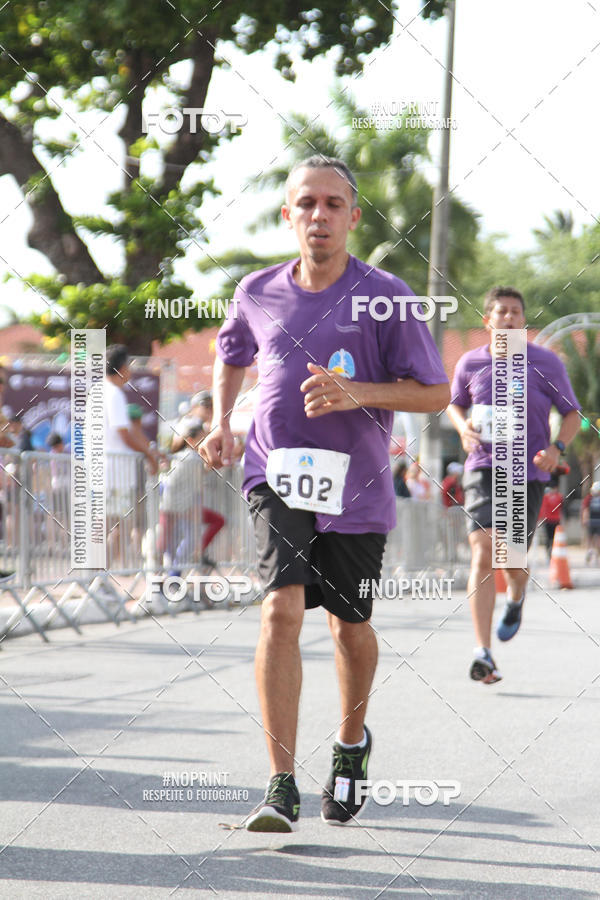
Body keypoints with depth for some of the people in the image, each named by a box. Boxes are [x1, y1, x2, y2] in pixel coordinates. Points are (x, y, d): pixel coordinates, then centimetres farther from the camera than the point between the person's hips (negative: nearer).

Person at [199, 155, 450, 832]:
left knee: (349, 624, 13)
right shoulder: (258, 292, 3)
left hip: (356, 488, 0)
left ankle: (351, 742, 44)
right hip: (278, 478, 0)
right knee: (281, 610, -18)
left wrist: (356, 393, -19)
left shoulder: (385, 295, -6)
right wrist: (221, 421, 9)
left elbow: (435, 392, -5)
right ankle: (281, 789, -18)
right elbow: (232, 355, 25)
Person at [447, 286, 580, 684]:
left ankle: (516, 599, 45)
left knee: (512, 561, 4)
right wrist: (464, 427, -2)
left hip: (528, 472, 0)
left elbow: (572, 414, 7)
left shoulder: (546, 363, -1)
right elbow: (455, 404, 21)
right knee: (483, 557, -16)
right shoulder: (470, 363, 3)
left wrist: (557, 448, -12)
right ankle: (483, 654, -20)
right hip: (483, 468, 0)